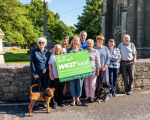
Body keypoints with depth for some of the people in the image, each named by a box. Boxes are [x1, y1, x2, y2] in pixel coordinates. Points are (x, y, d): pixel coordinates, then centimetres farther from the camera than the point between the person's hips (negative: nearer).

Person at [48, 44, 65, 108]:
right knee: (55, 89, 3)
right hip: (54, 76, -3)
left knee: (61, 89, 11)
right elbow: (50, 66, -2)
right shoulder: (52, 56, 1)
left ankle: (60, 101, 25)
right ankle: (55, 102, 15)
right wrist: (51, 74, -8)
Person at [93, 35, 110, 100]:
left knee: (104, 81, 2)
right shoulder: (94, 48, 5)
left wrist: (105, 66, -5)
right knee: (96, 82, -1)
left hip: (104, 67, 1)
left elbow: (108, 58, 6)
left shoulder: (105, 48, 10)